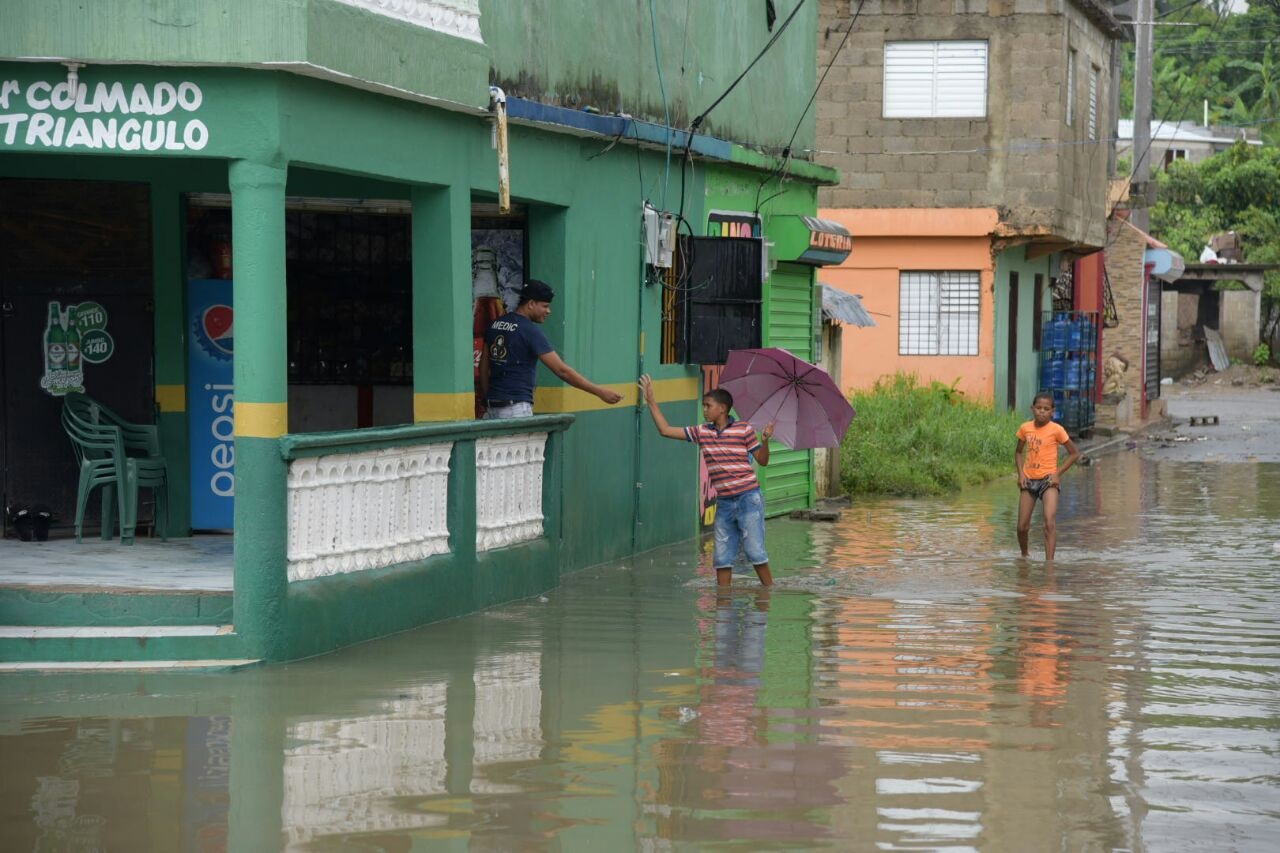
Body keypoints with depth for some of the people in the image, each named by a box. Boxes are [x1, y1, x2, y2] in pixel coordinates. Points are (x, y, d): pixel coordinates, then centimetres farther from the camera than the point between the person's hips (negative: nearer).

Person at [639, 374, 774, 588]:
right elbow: (666, 430, 9)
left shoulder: (744, 429, -4)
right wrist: (651, 402, 8)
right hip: (724, 503, 5)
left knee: (755, 550, -7)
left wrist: (765, 440, -19)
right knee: (722, 556, 6)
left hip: (748, 498, -5)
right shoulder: (701, 432, 8)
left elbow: (762, 460, 0)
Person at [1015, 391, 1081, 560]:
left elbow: (1074, 453, -1)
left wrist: (1058, 473, -9)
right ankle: (1024, 555, 34)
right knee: (1022, 526, 7)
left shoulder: (1056, 430, -8)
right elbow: (1019, 452, 16)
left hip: (1048, 479, -4)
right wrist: (1020, 473, 0)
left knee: (1050, 523, -20)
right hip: (1029, 480, 4)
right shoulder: (1025, 428, 2)